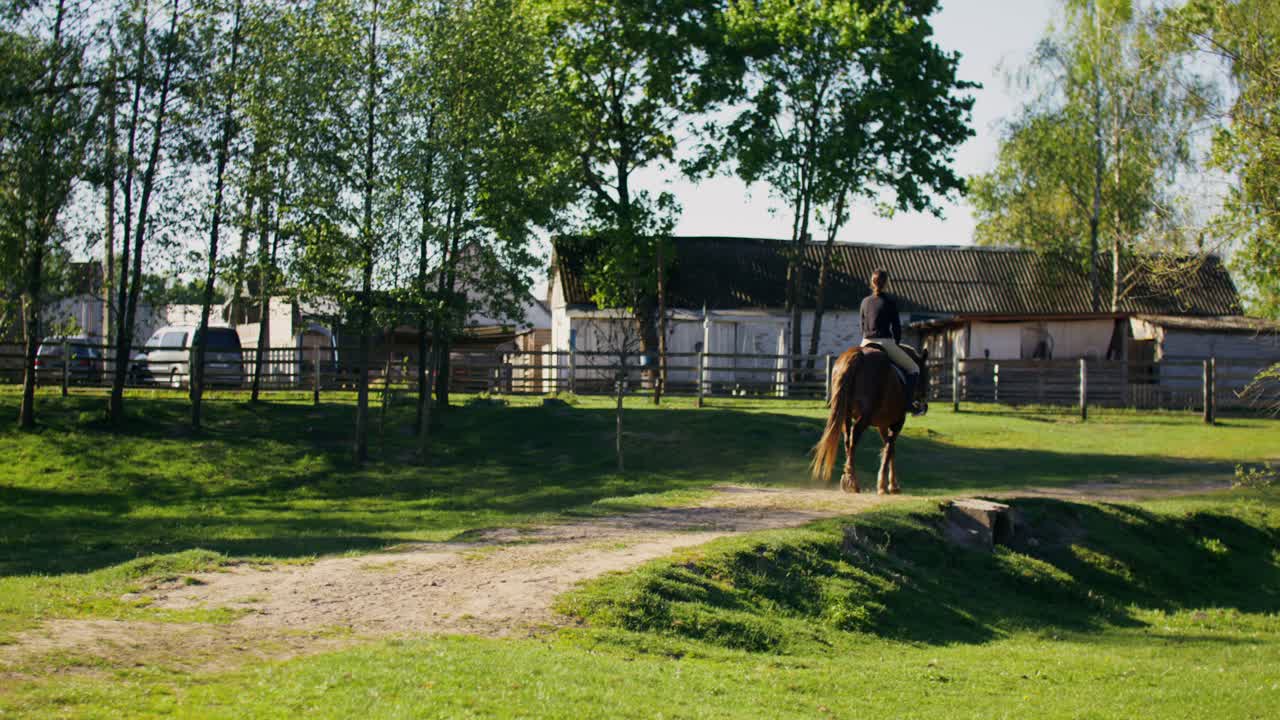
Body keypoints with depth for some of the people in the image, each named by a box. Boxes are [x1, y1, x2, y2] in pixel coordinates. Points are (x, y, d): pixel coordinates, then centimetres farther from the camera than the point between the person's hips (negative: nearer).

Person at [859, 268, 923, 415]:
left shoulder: (865, 302, 8)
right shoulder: (890, 303, -6)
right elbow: (897, 327, -2)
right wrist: (896, 344, 14)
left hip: (866, 343, 5)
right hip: (885, 343, -5)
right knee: (913, 368, 9)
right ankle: (909, 402, -2)